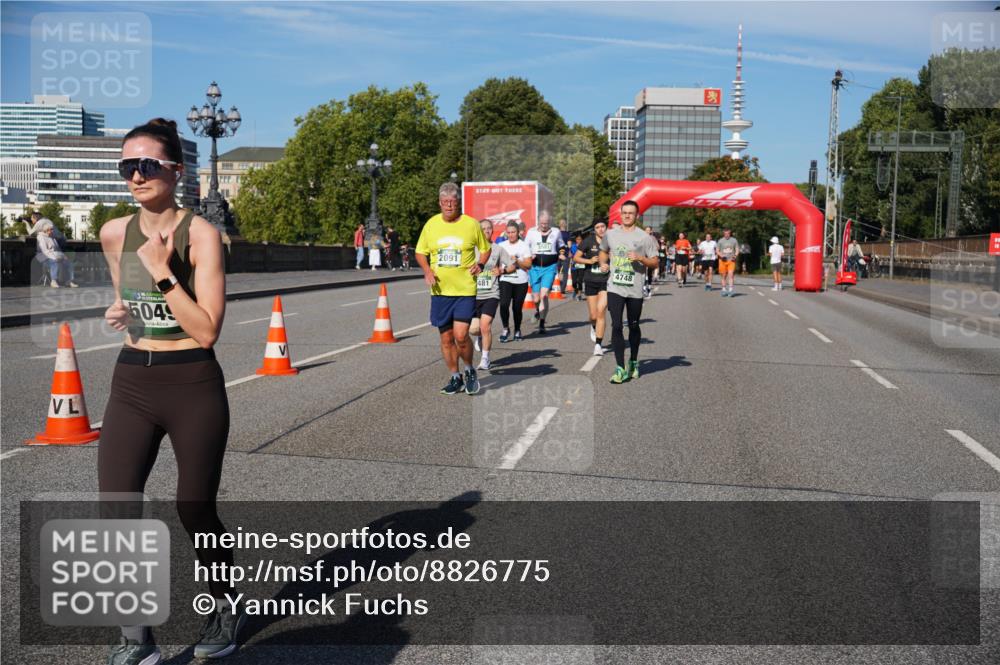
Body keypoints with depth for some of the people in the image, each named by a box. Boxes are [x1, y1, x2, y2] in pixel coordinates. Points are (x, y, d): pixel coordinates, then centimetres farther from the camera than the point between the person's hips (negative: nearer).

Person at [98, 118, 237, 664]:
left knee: (194, 513, 6)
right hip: (131, 384, 5)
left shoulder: (201, 234, -11)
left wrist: (163, 271, -22)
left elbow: (207, 331, -17)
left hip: (193, 387, -4)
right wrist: (120, 310, 4)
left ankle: (225, 605, 34)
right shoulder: (114, 234, 4)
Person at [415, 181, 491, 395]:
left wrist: (480, 264, -9)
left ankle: (470, 371, 15)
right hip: (440, 291, 3)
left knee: (461, 336, -12)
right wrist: (427, 270, -4)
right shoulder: (431, 224, 4)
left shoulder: (471, 224, -2)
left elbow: (485, 249, 11)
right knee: (446, 338, 9)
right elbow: (420, 252, 14)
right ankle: (456, 378, 26)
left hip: (465, 290, -3)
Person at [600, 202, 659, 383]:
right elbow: (603, 251, 27)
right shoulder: (610, 234, 8)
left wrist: (640, 258, -17)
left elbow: (655, 261, 1)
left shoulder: (644, 237, -1)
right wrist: (603, 263, 6)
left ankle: (633, 363, 31)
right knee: (616, 326, -9)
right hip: (615, 288, 1)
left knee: (633, 327, 11)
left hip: (635, 290, -1)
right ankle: (620, 369, -7)